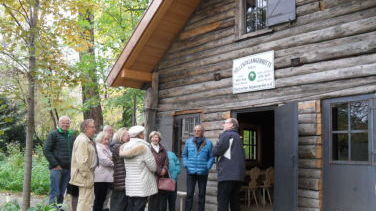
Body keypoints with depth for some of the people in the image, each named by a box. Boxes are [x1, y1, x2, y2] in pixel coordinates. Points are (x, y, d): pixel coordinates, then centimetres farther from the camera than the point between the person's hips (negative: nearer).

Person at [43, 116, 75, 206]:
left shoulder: (71, 136, 15)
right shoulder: (53, 134, -1)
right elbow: (46, 150, -6)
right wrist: (55, 164, -11)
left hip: (68, 168, 5)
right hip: (56, 168, -5)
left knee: (61, 193, 10)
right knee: (54, 193, -6)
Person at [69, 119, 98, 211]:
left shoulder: (87, 140, 16)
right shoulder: (82, 140, -17)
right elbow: (82, 161, -24)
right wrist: (87, 176, -21)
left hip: (87, 176, 11)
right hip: (85, 177, -11)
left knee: (83, 201, 18)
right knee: (86, 203, -5)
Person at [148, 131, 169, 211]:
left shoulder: (163, 149, 16)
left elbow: (166, 161, 9)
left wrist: (164, 169, -10)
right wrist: (159, 171, -13)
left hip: (163, 177, 5)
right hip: (154, 177, -5)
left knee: (163, 197, 5)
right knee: (154, 198, -5)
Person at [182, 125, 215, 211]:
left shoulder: (208, 143, 3)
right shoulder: (188, 142, 7)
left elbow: (211, 157, 4)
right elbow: (184, 155, 14)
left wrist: (207, 167, -9)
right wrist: (185, 164, 0)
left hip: (203, 172, 0)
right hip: (191, 172, 0)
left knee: (202, 194, 7)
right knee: (189, 194, -4)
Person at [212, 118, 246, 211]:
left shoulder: (226, 135, -5)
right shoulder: (238, 137, 22)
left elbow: (216, 152, -12)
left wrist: (214, 151, 8)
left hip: (227, 174, -8)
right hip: (238, 175, 8)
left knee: (222, 201, -6)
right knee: (235, 201, 12)